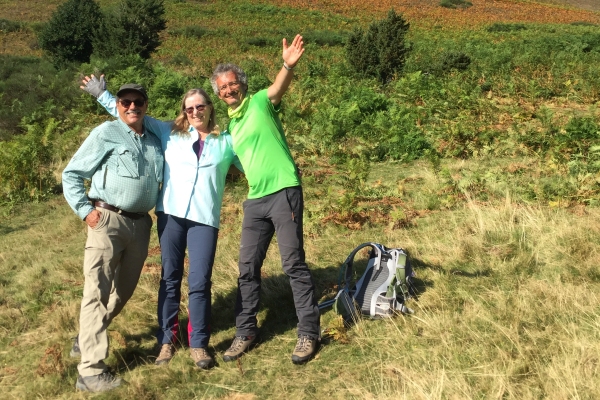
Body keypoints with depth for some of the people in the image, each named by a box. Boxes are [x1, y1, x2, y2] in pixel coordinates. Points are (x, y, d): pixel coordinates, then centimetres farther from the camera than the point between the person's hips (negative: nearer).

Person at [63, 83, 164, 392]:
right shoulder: (106, 133, -3)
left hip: (140, 223, 7)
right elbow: (71, 174, -2)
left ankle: (88, 338, 37)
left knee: (124, 290, 16)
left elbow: (159, 179, 26)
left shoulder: (154, 140, 14)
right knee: (97, 292, -6)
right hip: (108, 221, -6)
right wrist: (84, 210, -10)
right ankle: (91, 371, -3)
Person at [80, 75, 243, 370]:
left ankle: (199, 344, 9)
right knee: (170, 278, 8)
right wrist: (103, 95, 13)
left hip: (204, 219, -1)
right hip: (171, 214, 1)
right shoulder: (170, 132, 12)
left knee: (199, 282, -4)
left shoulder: (226, 142, 12)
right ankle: (166, 339, 19)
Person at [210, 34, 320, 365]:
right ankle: (245, 332, 21)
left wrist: (289, 64, -43)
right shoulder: (230, 124, 18)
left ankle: (308, 333, 6)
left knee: (294, 264, -4)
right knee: (248, 268, 9)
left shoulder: (260, 102, -1)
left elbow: (279, 87, -24)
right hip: (255, 199, 7)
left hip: (284, 191, -7)